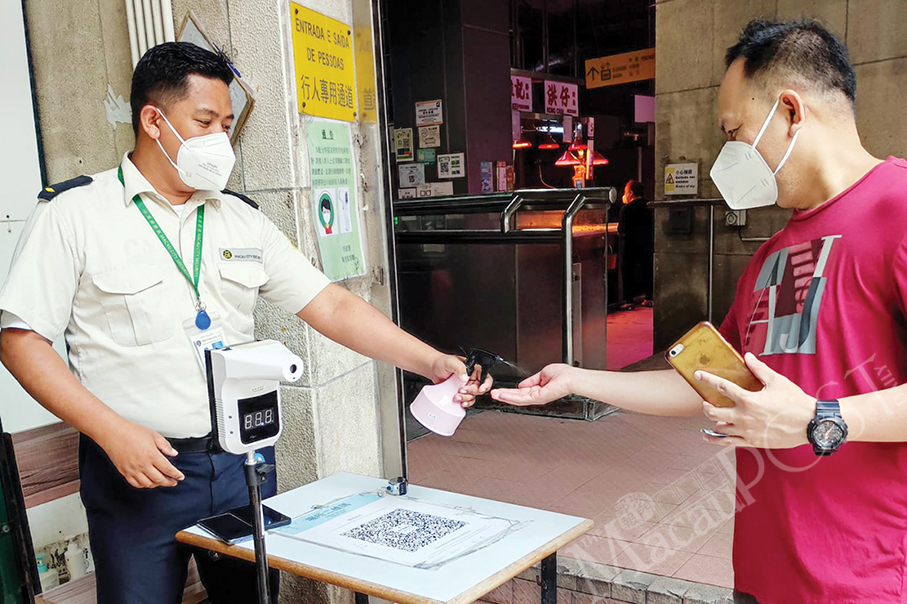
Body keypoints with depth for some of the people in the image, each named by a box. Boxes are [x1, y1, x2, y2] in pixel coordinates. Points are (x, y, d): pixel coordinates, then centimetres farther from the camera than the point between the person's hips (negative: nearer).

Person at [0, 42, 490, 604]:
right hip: (139, 469, -3)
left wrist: (431, 362, -9)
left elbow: (331, 306, 1)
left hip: (244, 459, 4)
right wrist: (112, 430, -17)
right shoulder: (74, 211, -5)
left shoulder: (243, 220, 6)